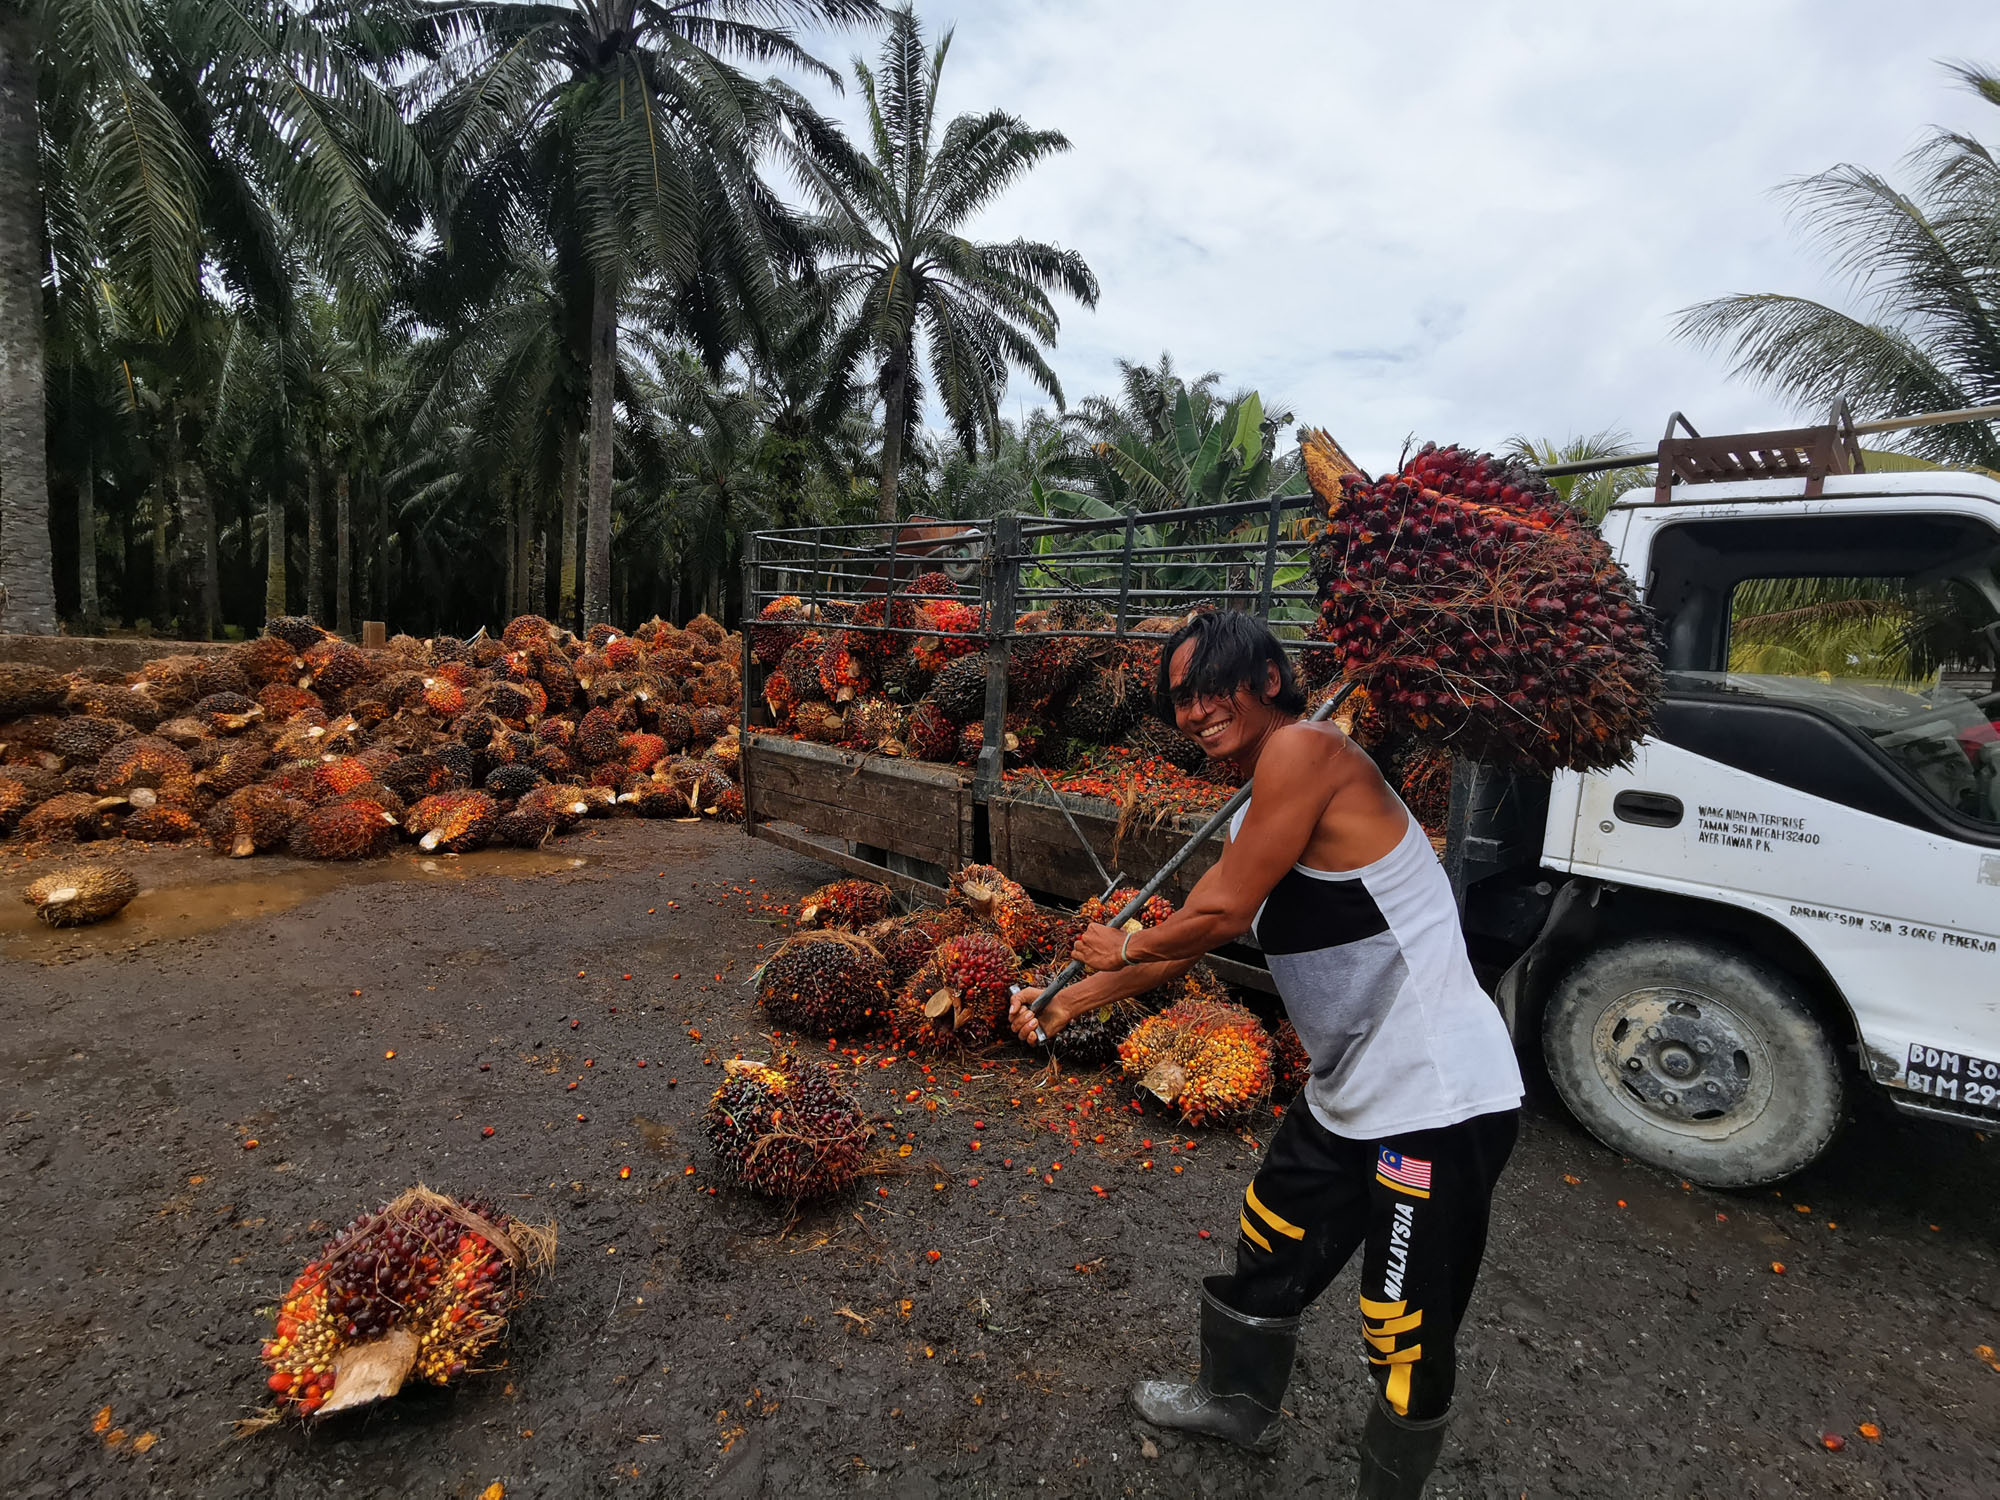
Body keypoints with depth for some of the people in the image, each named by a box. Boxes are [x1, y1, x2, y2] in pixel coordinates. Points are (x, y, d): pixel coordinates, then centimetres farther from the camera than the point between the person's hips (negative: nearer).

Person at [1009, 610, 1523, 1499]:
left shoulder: (1304, 749, -20)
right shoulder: (1255, 818, 9)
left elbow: (1219, 914, -20)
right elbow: (1187, 946, 15)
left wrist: (1123, 949, -1)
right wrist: (1066, 1005, 16)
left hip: (1438, 1104, -10)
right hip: (1349, 1093, 10)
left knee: (1406, 1341, 8)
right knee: (1267, 1252, 26)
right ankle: (1238, 1403, 52)